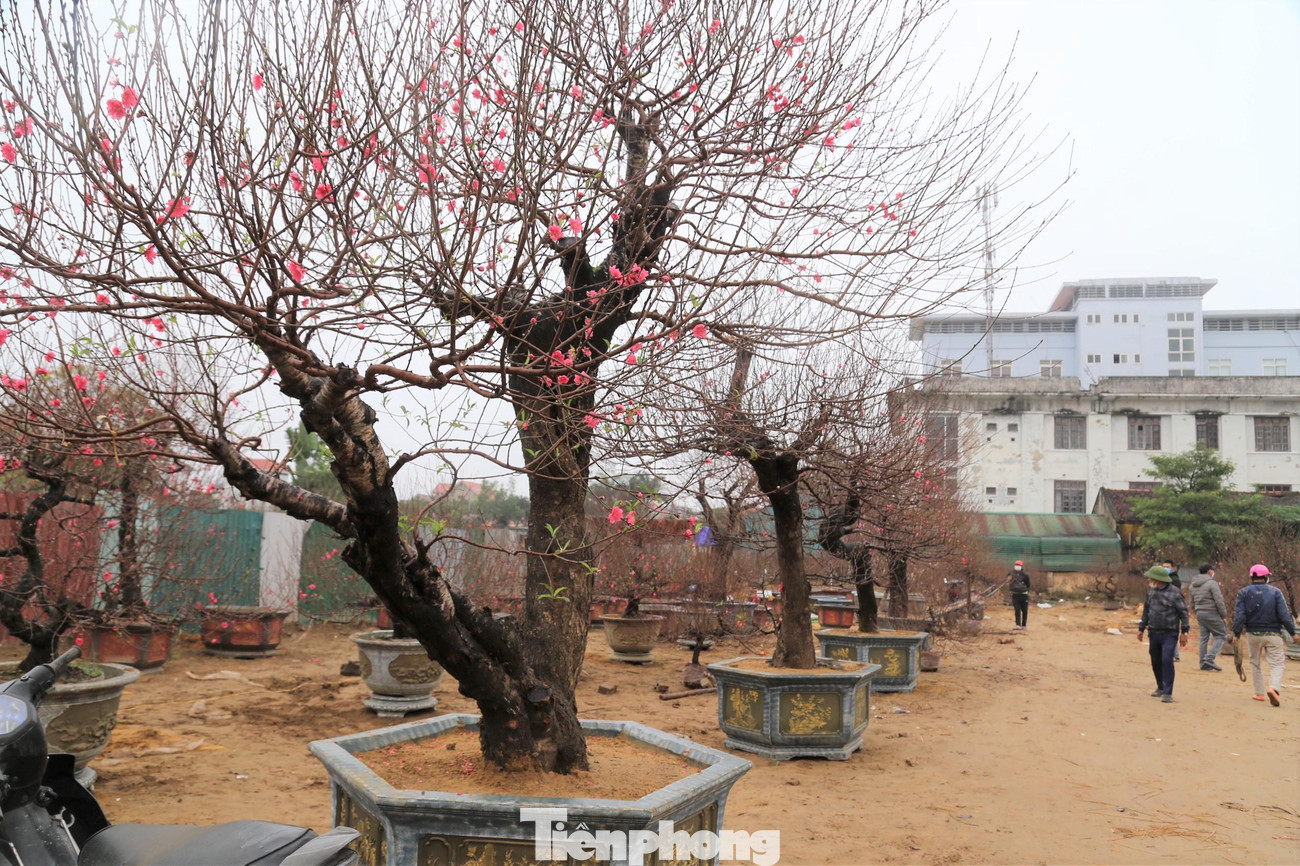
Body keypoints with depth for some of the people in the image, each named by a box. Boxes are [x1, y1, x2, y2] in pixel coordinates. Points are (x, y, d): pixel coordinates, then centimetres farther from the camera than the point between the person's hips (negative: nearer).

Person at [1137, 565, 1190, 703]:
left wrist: (1184, 632, -9)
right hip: (1154, 633, 6)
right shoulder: (1151, 591, 7)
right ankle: (1160, 687, 32)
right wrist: (1141, 628, 17)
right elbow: (1146, 610, 17)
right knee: (1155, 662, 13)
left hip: (1169, 634, -6)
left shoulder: (1174, 593, -12)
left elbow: (1184, 613, -7)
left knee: (1167, 660, -15)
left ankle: (1168, 693, -9)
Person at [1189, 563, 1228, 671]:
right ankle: (1209, 658, -11)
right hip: (1211, 613, -7)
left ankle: (1203, 663, 12)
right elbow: (1219, 601, -15)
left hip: (1199, 613, 8)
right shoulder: (1212, 583, -11)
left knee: (1204, 638, 12)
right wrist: (1224, 615, -7)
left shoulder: (1193, 585, 14)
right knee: (1221, 636, 1)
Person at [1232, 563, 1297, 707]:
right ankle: (1274, 687, -21)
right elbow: (1284, 615, -8)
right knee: (1277, 663, 2)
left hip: (1253, 634, 2)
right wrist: (1292, 633, 1)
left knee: (1255, 663, 15)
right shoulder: (1275, 592, -4)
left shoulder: (1244, 592, -2)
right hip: (1273, 634, -2)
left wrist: (1236, 633, -1)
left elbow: (1240, 615, -8)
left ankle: (1259, 693, 19)